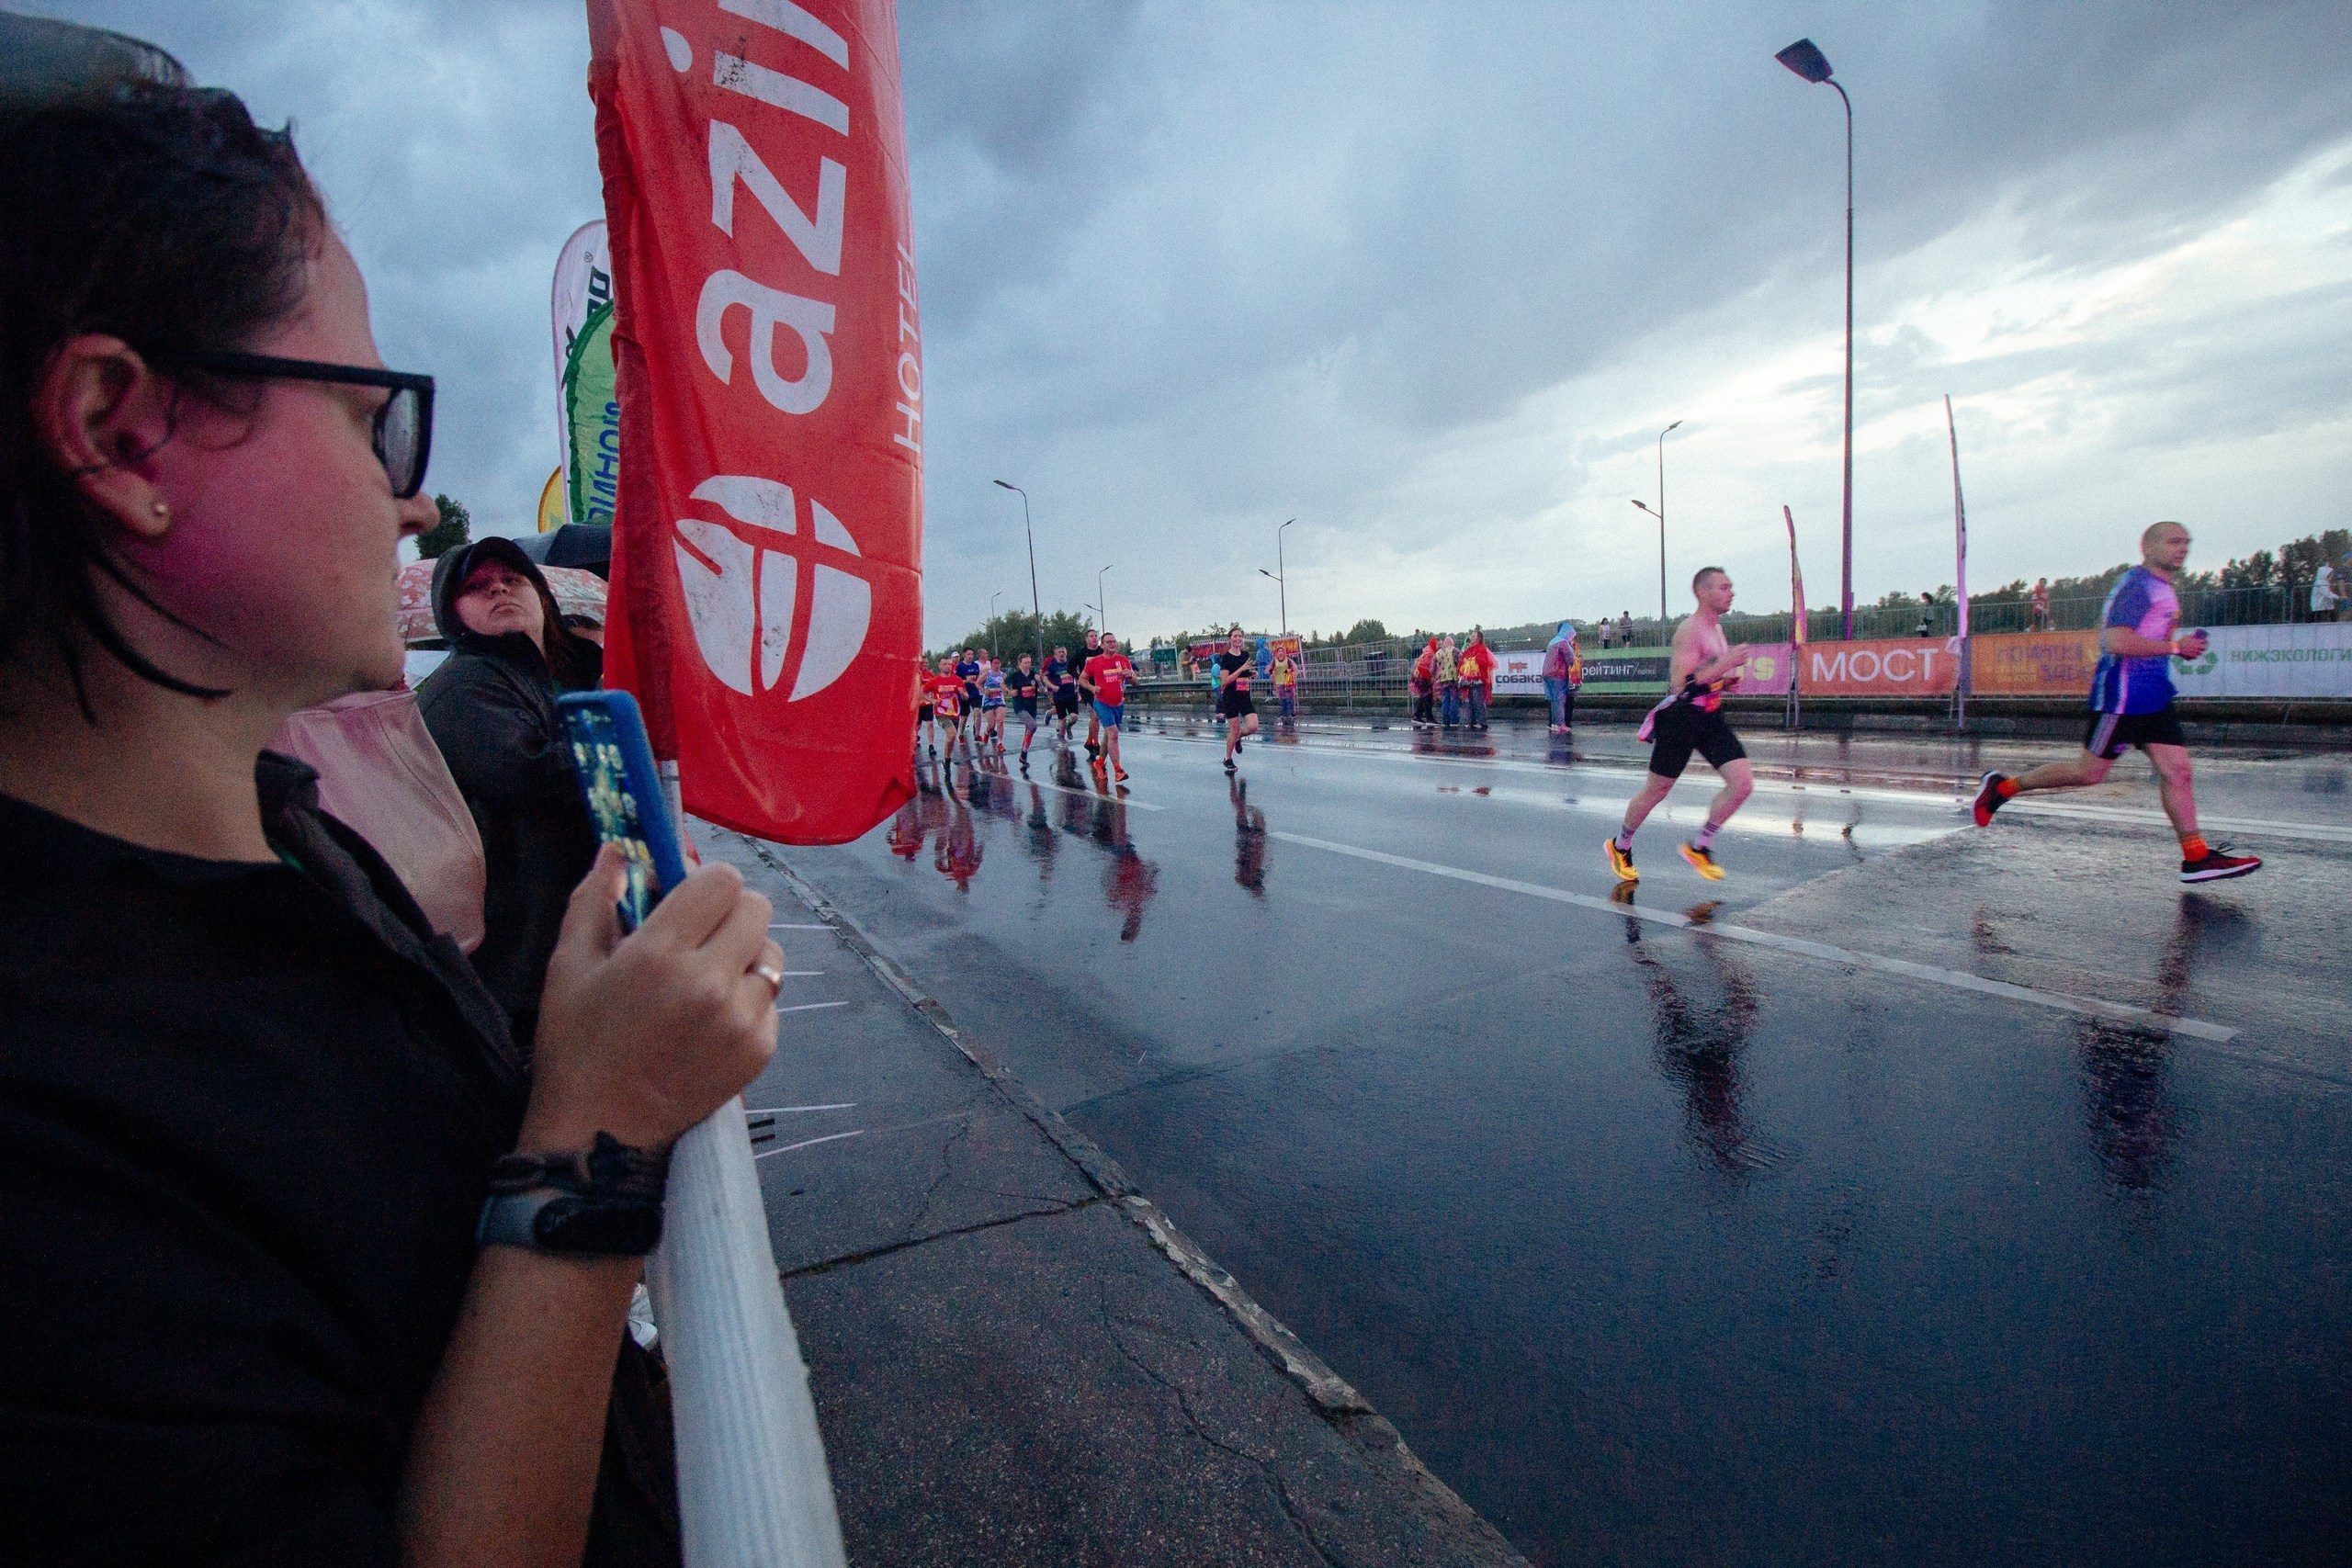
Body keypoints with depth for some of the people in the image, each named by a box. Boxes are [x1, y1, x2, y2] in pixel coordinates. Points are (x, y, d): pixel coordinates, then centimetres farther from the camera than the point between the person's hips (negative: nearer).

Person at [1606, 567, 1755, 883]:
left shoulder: (1717, 629, 12)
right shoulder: (1689, 630, -17)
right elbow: (1681, 685, -26)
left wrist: (1727, 681, 7)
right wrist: (1727, 663, -26)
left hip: (1710, 717, 8)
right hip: (1681, 718, -8)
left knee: (1742, 783, -5)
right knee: (1656, 791, 5)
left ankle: (1699, 848, 9)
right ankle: (1620, 846, 26)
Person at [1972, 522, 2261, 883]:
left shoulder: (2163, 588, 17)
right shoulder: (2136, 584, -14)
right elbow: (2115, 641, -25)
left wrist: (2182, 648, 18)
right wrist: (2176, 647, -19)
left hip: (2155, 696, 9)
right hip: (2121, 696, -9)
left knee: (2177, 770, 2)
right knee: (2090, 771, -3)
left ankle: (2197, 857, 3)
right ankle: (2003, 787, 10)